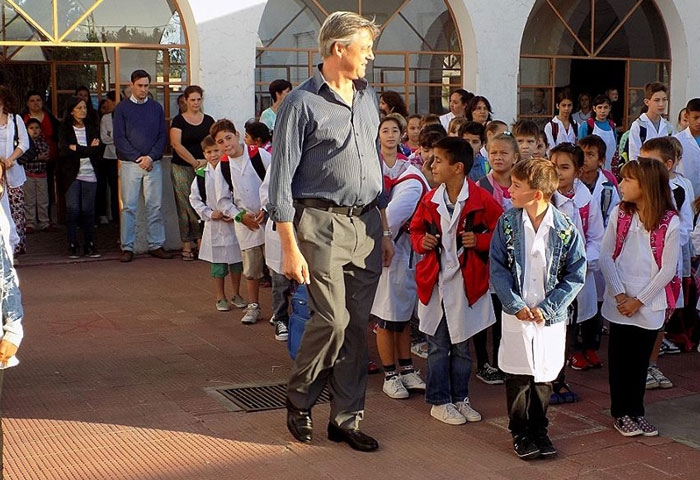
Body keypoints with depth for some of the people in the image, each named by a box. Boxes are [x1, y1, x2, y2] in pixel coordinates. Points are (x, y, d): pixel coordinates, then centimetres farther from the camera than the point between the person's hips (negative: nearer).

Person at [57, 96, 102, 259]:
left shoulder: (92, 128, 13)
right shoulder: (64, 129, 5)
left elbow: (97, 150, -1)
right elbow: (64, 149, -11)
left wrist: (76, 149, -7)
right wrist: (88, 149, -9)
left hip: (89, 174, 2)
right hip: (71, 174, -2)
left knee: (88, 210, 0)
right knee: (72, 209, -6)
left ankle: (90, 245, 7)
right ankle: (73, 245, 2)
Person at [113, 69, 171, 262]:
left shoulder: (156, 107, 10)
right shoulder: (122, 108, 3)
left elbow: (162, 136, 7)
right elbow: (119, 138, -2)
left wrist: (151, 157, -8)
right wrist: (138, 158, -10)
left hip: (153, 164, 2)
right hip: (130, 164, -2)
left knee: (155, 206, 3)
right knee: (129, 207, -1)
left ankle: (156, 245, 10)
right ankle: (127, 248, 3)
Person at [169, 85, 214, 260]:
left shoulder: (208, 121, 10)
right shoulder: (178, 121, 2)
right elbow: (176, 144, -8)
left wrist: (206, 161, -12)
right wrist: (194, 162, -14)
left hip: (204, 168, 2)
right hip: (182, 168, -2)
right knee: (185, 206, -2)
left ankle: (200, 240, 0)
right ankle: (187, 244, 2)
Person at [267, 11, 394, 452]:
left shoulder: (368, 97, 14)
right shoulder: (303, 103, -6)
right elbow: (282, 179, -8)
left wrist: (384, 229, 17)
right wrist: (289, 247, -13)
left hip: (366, 225, 6)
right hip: (322, 223, -6)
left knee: (359, 325, 6)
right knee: (332, 320, -9)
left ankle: (347, 419, 17)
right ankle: (299, 402, 16)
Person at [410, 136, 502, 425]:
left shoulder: (482, 200, -8)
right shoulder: (430, 200, 3)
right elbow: (416, 229, 16)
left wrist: (479, 241, -16)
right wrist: (421, 242, -4)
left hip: (466, 282, -2)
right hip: (434, 281, 2)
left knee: (462, 345, 11)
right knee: (437, 346, 8)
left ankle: (460, 397, 26)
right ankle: (439, 401, 19)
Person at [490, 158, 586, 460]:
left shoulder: (566, 229, -9)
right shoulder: (507, 223, -5)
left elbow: (576, 276, -5)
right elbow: (497, 268, -4)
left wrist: (546, 308, -12)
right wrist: (515, 305, -14)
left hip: (551, 316, 0)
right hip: (516, 313, 0)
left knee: (544, 376, 11)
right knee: (518, 376, 6)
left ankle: (539, 430, 29)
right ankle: (520, 433, 23)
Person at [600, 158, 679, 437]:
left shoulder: (670, 222, -9)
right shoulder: (619, 214, -1)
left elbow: (667, 269, -8)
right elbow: (606, 256, -1)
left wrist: (638, 300, -9)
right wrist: (619, 294, -9)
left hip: (649, 304, -1)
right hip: (619, 302, 1)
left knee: (640, 359, 9)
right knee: (619, 358, 7)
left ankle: (636, 411, 24)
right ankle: (621, 413, 20)